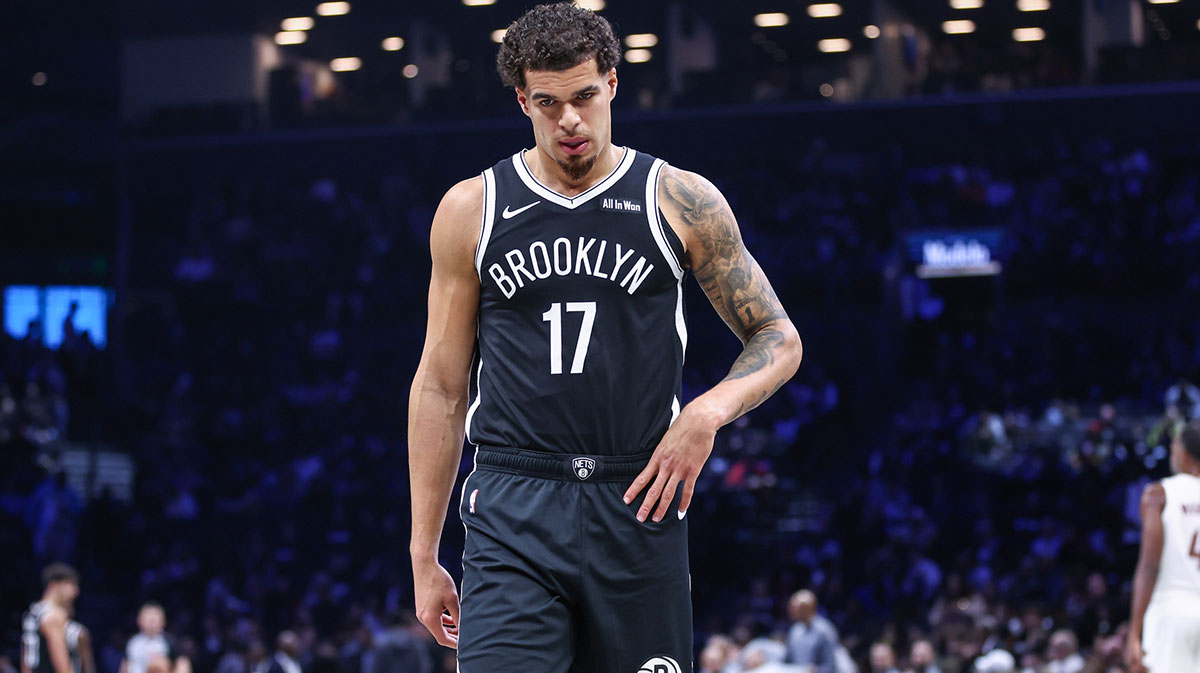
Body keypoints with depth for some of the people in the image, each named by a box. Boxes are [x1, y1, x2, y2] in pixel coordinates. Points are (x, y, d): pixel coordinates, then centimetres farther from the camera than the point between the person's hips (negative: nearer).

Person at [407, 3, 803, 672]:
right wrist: (424, 554, 7)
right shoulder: (471, 210, 6)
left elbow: (779, 340, 9)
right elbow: (441, 387, 10)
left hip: (639, 504, 1)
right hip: (513, 512, 0)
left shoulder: (681, 201, 4)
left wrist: (709, 412, -12)